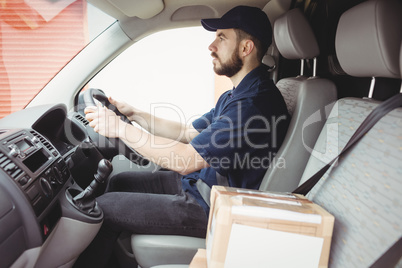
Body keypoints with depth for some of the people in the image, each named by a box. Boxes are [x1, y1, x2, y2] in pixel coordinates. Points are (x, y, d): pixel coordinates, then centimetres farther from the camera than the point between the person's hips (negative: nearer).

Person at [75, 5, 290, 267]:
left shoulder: (255, 102, -25)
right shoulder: (238, 94, 10)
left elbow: (187, 160, -29)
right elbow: (189, 132, 15)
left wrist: (120, 128, -21)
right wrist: (134, 114, 11)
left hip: (213, 208, -10)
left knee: (102, 209, -5)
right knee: (120, 181, 15)